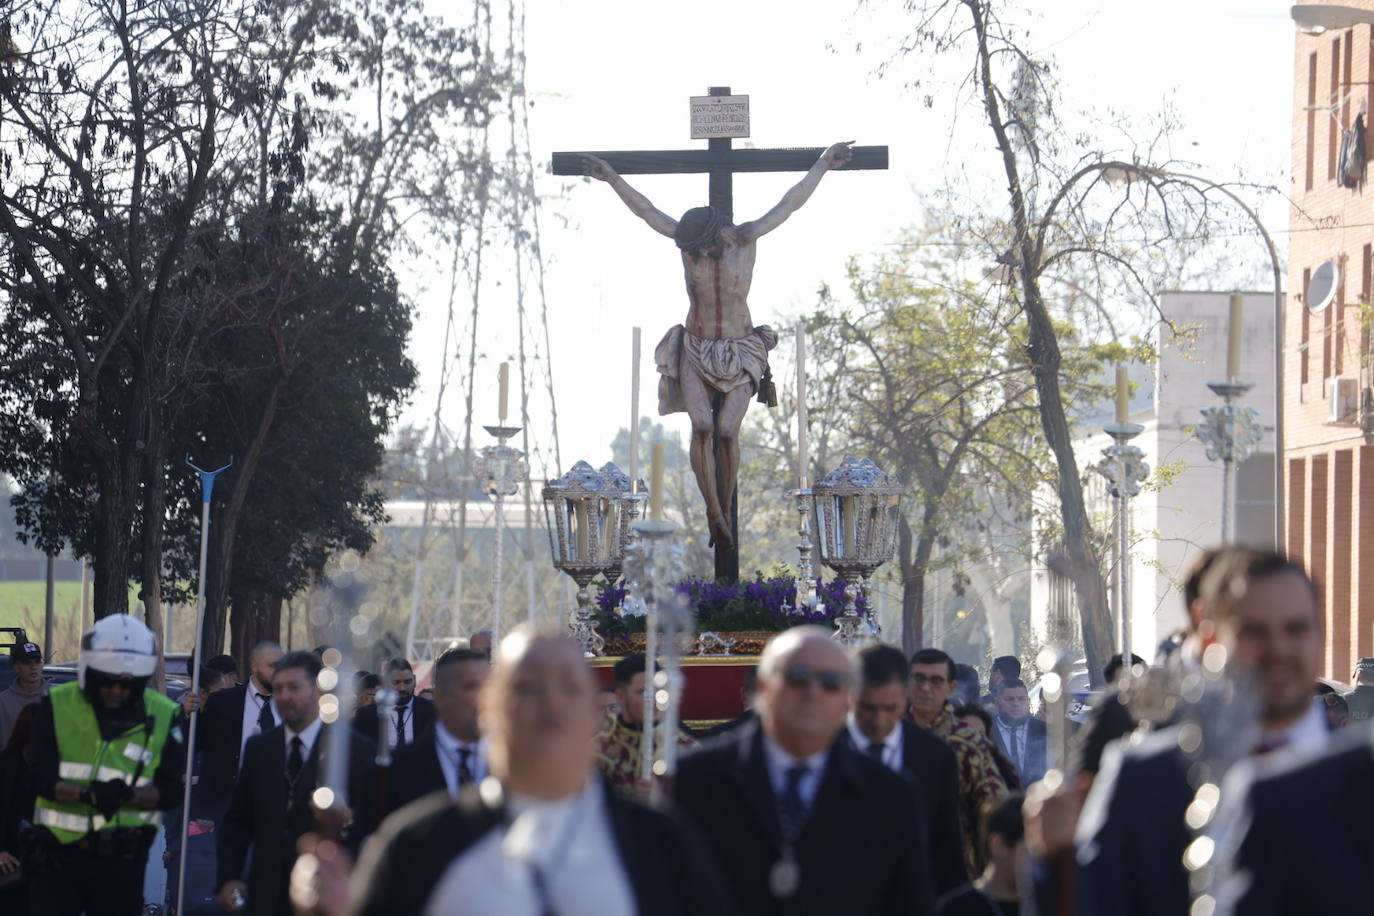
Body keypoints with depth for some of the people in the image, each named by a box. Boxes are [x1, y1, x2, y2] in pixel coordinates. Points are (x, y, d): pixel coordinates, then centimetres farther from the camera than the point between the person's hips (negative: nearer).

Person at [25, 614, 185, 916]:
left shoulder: (162, 717, 1)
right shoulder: (57, 706, -3)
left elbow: (171, 791, -3)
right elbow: (41, 777, -10)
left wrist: (128, 795, -22)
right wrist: (87, 794, -29)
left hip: (123, 860, 1)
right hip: (59, 856, -1)